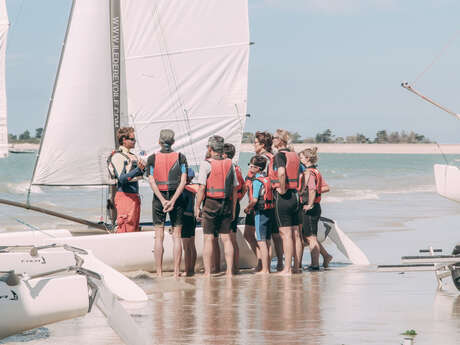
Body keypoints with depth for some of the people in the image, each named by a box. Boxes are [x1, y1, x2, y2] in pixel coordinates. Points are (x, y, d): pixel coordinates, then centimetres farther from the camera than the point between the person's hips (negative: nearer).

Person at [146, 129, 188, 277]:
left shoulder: (152, 158, 0)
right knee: (176, 236, 4)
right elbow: (183, 181, -9)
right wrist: (173, 201, -13)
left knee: (159, 237, 4)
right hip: (176, 198, 0)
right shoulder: (180, 157, 0)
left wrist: (163, 200, -13)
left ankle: (159, 272, 1)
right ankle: (176, 272, 0)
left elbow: (152, 182, -9)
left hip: (159, 198, 0)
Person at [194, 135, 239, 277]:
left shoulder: (206, 164, -7)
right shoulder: (229, 164, 7)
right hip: (227, 204, 4)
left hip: (211, 203, -4)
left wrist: (197, 207, -4)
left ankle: (207, 272, -3)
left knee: (208, 239, -1)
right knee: (226, 238, 7)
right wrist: (233, 209, 15)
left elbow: (202, 188, -11)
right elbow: (235, 189, 8)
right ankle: (230, 270, 5)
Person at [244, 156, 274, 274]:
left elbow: (254, 200, -17)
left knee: (261, 242, -5)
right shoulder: (267, 179, 10)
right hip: (270, 211, 8)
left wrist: (247, 208, 1)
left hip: (261, 212, -8)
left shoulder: (257, 181, -13)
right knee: (266, 241, 13)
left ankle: (264, 270, -6)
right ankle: (267, 268, 17)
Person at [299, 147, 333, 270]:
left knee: (311, 237, -1)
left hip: (309, 208, -9)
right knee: (306, 235, 18)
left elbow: (312, 189, -31)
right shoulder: (316, 171, 12)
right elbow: (326, 188, 16)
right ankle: (326, 256, 19)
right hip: (316, 207, 9)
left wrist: (309, 204, -23)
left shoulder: (308, 173, -16)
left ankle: (315, 264, 4)